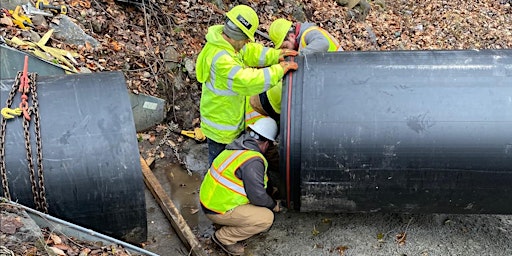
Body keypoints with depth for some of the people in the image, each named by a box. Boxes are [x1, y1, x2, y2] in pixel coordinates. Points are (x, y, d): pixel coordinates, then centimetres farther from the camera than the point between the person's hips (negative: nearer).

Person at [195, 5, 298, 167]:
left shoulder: (222, 42, -8)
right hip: (221, 126, -9)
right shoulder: (221, 60, -38)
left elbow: (249, 52, 4)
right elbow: (248, 82, -43)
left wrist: (275, 55, -8)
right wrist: (278, 70, -33)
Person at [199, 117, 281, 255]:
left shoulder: (237, 146, 5)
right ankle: (224, 237, 0)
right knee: (267, 218, -9)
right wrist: (274, 205, -1)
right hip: (219, 210, -9)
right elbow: (258, 196, -21)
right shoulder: (253, 161, -24)